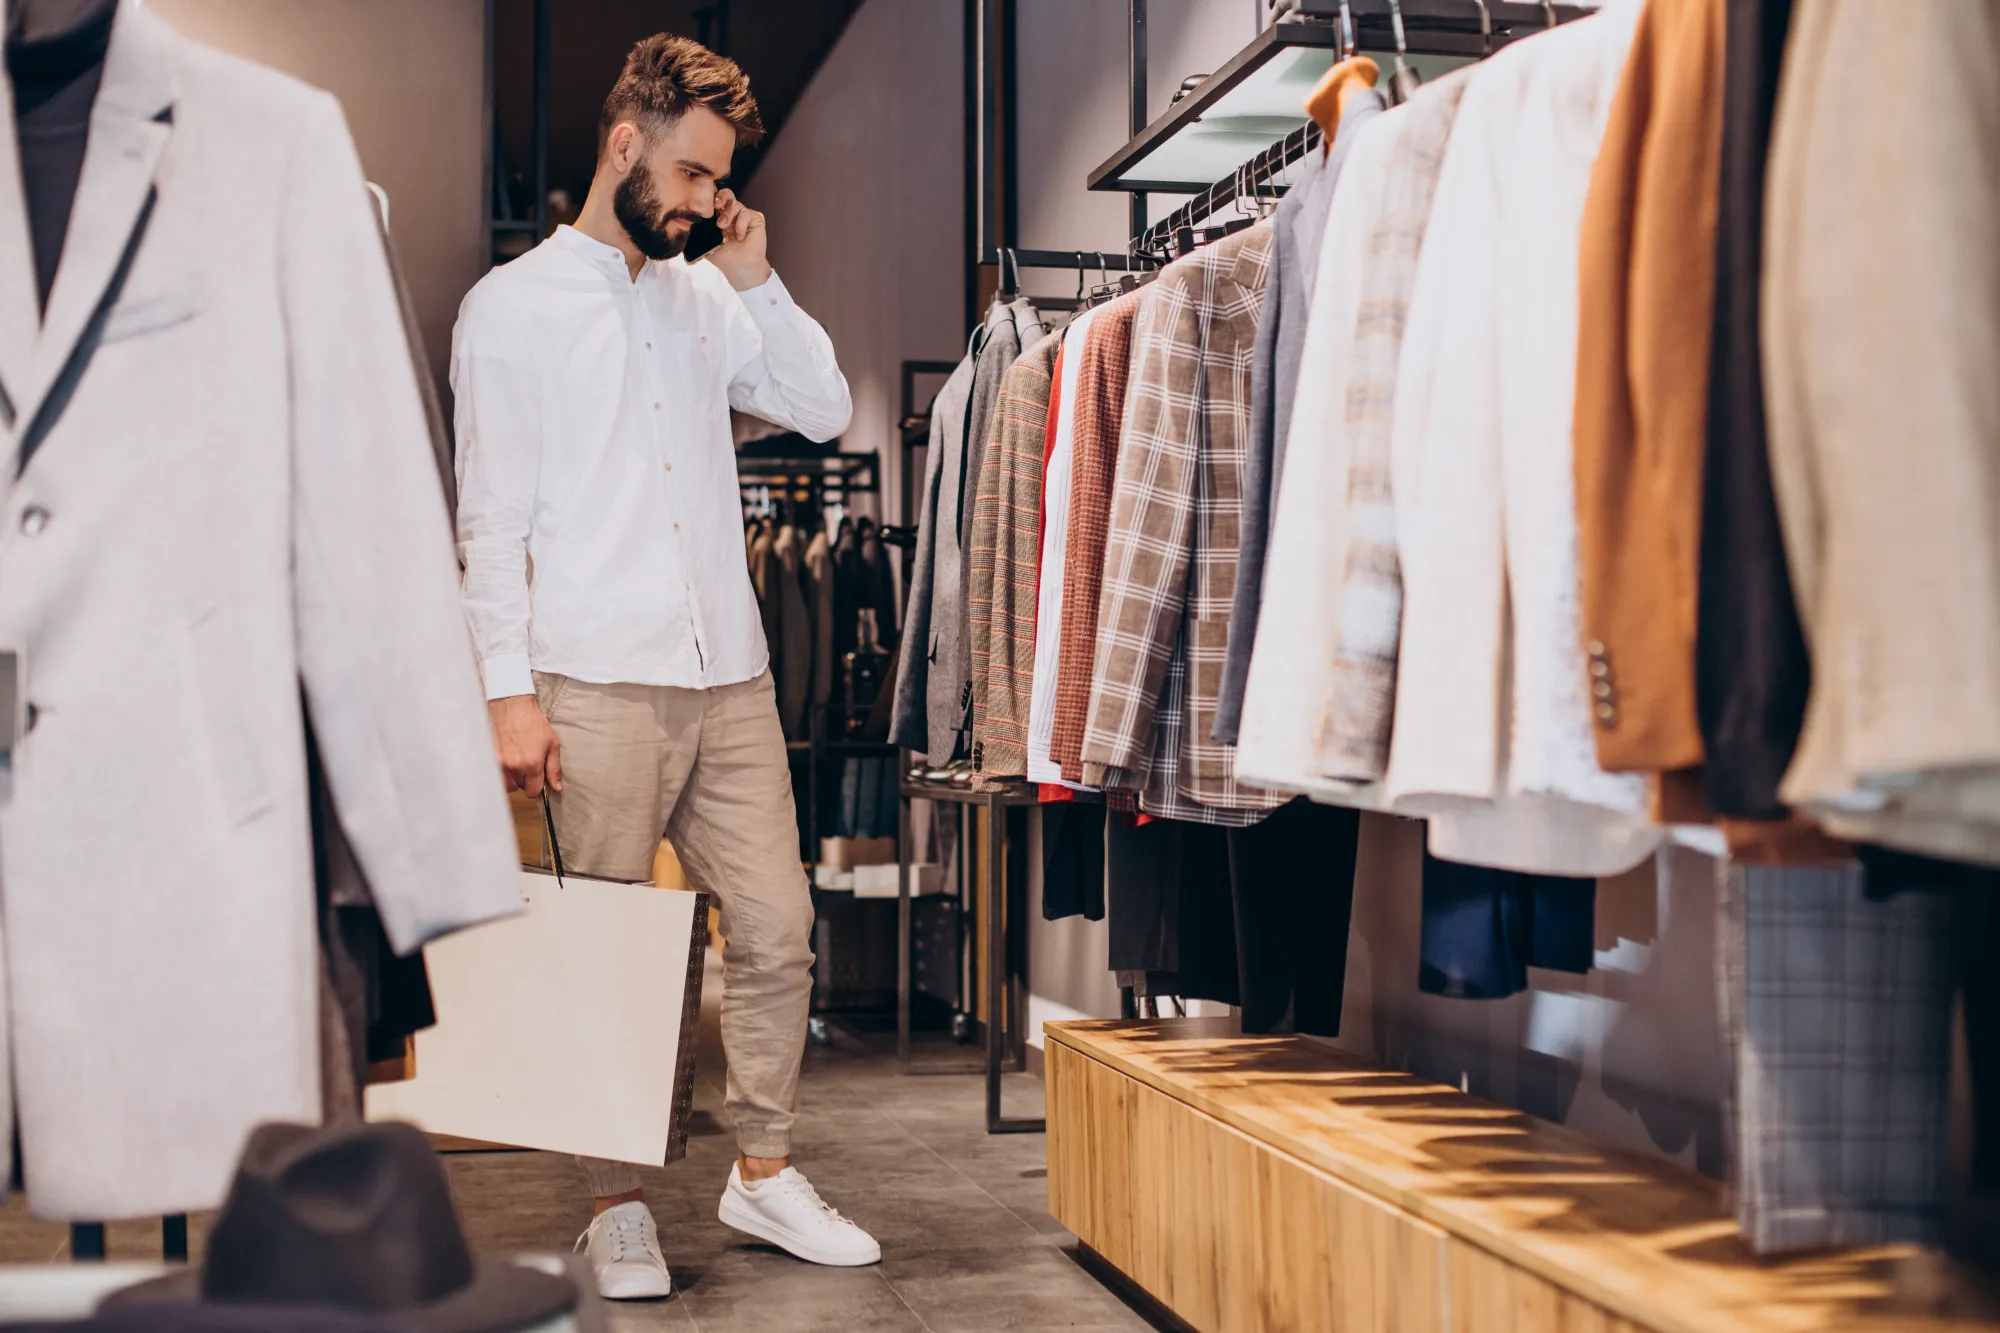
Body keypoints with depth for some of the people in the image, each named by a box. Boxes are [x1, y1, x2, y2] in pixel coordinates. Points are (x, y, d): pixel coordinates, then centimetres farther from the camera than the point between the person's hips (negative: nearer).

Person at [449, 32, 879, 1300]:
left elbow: (826, 409, 12)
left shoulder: (707, 301, 17)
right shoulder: (515, 305, 3)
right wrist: (510, 688, -10)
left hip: (730, 676, 5)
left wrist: (758, 278, 6)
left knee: (778, 926, 4)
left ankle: (766, 1170, 20)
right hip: (600, 684, -4)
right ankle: (619, 1205, 14)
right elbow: (493, 516, -3)